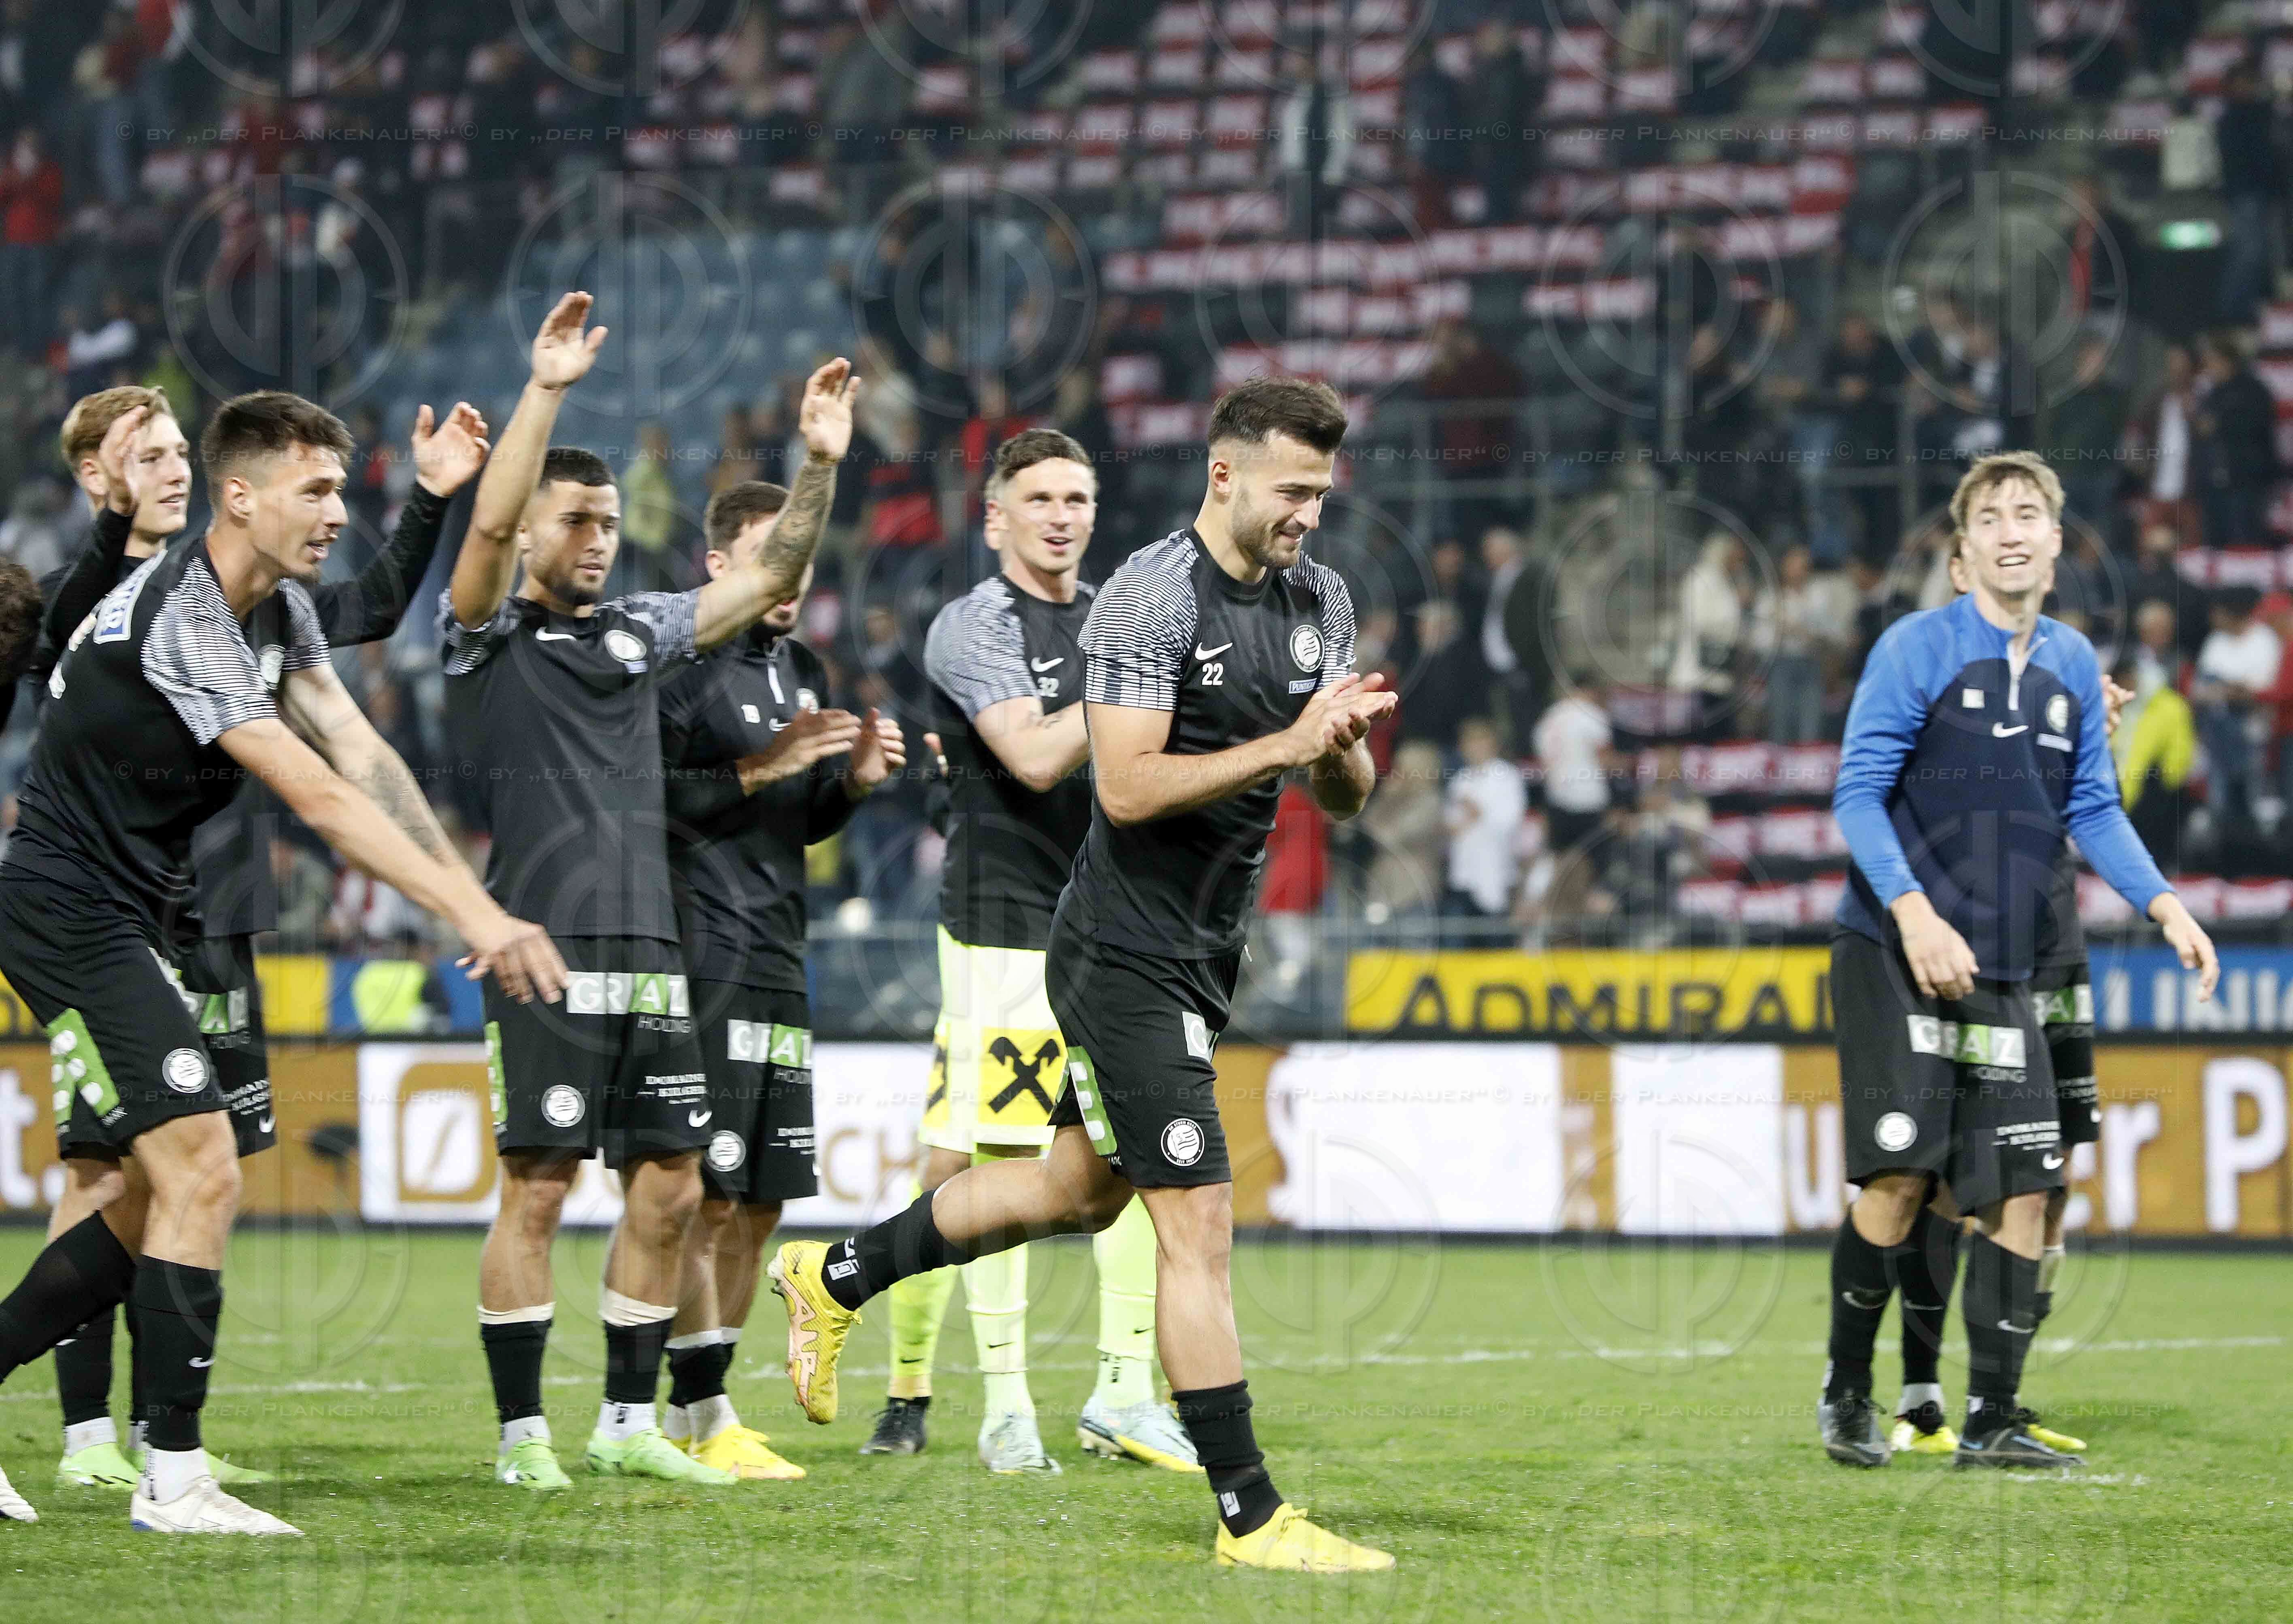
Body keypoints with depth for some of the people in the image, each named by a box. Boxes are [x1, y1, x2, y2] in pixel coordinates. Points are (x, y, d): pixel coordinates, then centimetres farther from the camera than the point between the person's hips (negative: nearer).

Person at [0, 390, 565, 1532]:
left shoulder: (279, 607, 8)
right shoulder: (181, 618, -23)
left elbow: (363, 759, 1)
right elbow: (319, 797, -28)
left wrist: (475, 901, -11)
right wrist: (472, 915, -31)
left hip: (131, 923, 10)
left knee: (155, 1202, 10)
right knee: (201, 1172, -15)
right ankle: (172, 1481, -11)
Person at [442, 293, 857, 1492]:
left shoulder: (639, 629, 18)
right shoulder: (488, 636, 1)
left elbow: (770, 578, 19)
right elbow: (488, 523, -17)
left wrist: (820, 465, 7)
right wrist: (545, 389, -23)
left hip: (651, 953, 6)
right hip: (547, 952, -6)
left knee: (668, 1189, 6)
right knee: (538, 1190, -6)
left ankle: (628, 1424, 15)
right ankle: (522, 1435, 0)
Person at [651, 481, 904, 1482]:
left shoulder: (804, 674, 19)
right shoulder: (685, 665, -7)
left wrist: (852, 780, 7)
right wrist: (758, 768, -19)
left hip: (779, 966, 8)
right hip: (703, 963, -8)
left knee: (763, 1200, 8)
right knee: (708, 1196, -9)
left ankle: (696, 1410, 15)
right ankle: (704, 1418, -5)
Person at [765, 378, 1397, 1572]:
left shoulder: (1319, 602, 8)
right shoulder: (1150, 597, -17)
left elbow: (1342, 799, 10)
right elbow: (1127, 786, -24)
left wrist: (1342, 748, -13)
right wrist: (1284, 744, -28)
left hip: (1202, 958, 9)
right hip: (1128, 960, -9)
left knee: (1078, 1187, 22)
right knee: (1199, 1221, -9)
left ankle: (835, 1276, 39)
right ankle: (1250, 1518, -4)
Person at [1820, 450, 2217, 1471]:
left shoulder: (2072, 667, 11)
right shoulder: (1918, 648, -6)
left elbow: (2091, 808, 18)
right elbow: (1857, 793, -9)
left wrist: (2164, 904, 5)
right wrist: (1914, 911, -20)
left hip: (2002, 969, 5)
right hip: (1895, 955, -5)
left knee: (2022, 1190, 0)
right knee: (1900, 1177, -11)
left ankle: (1990, 1423, 6)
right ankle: (1846, 1395, 8)